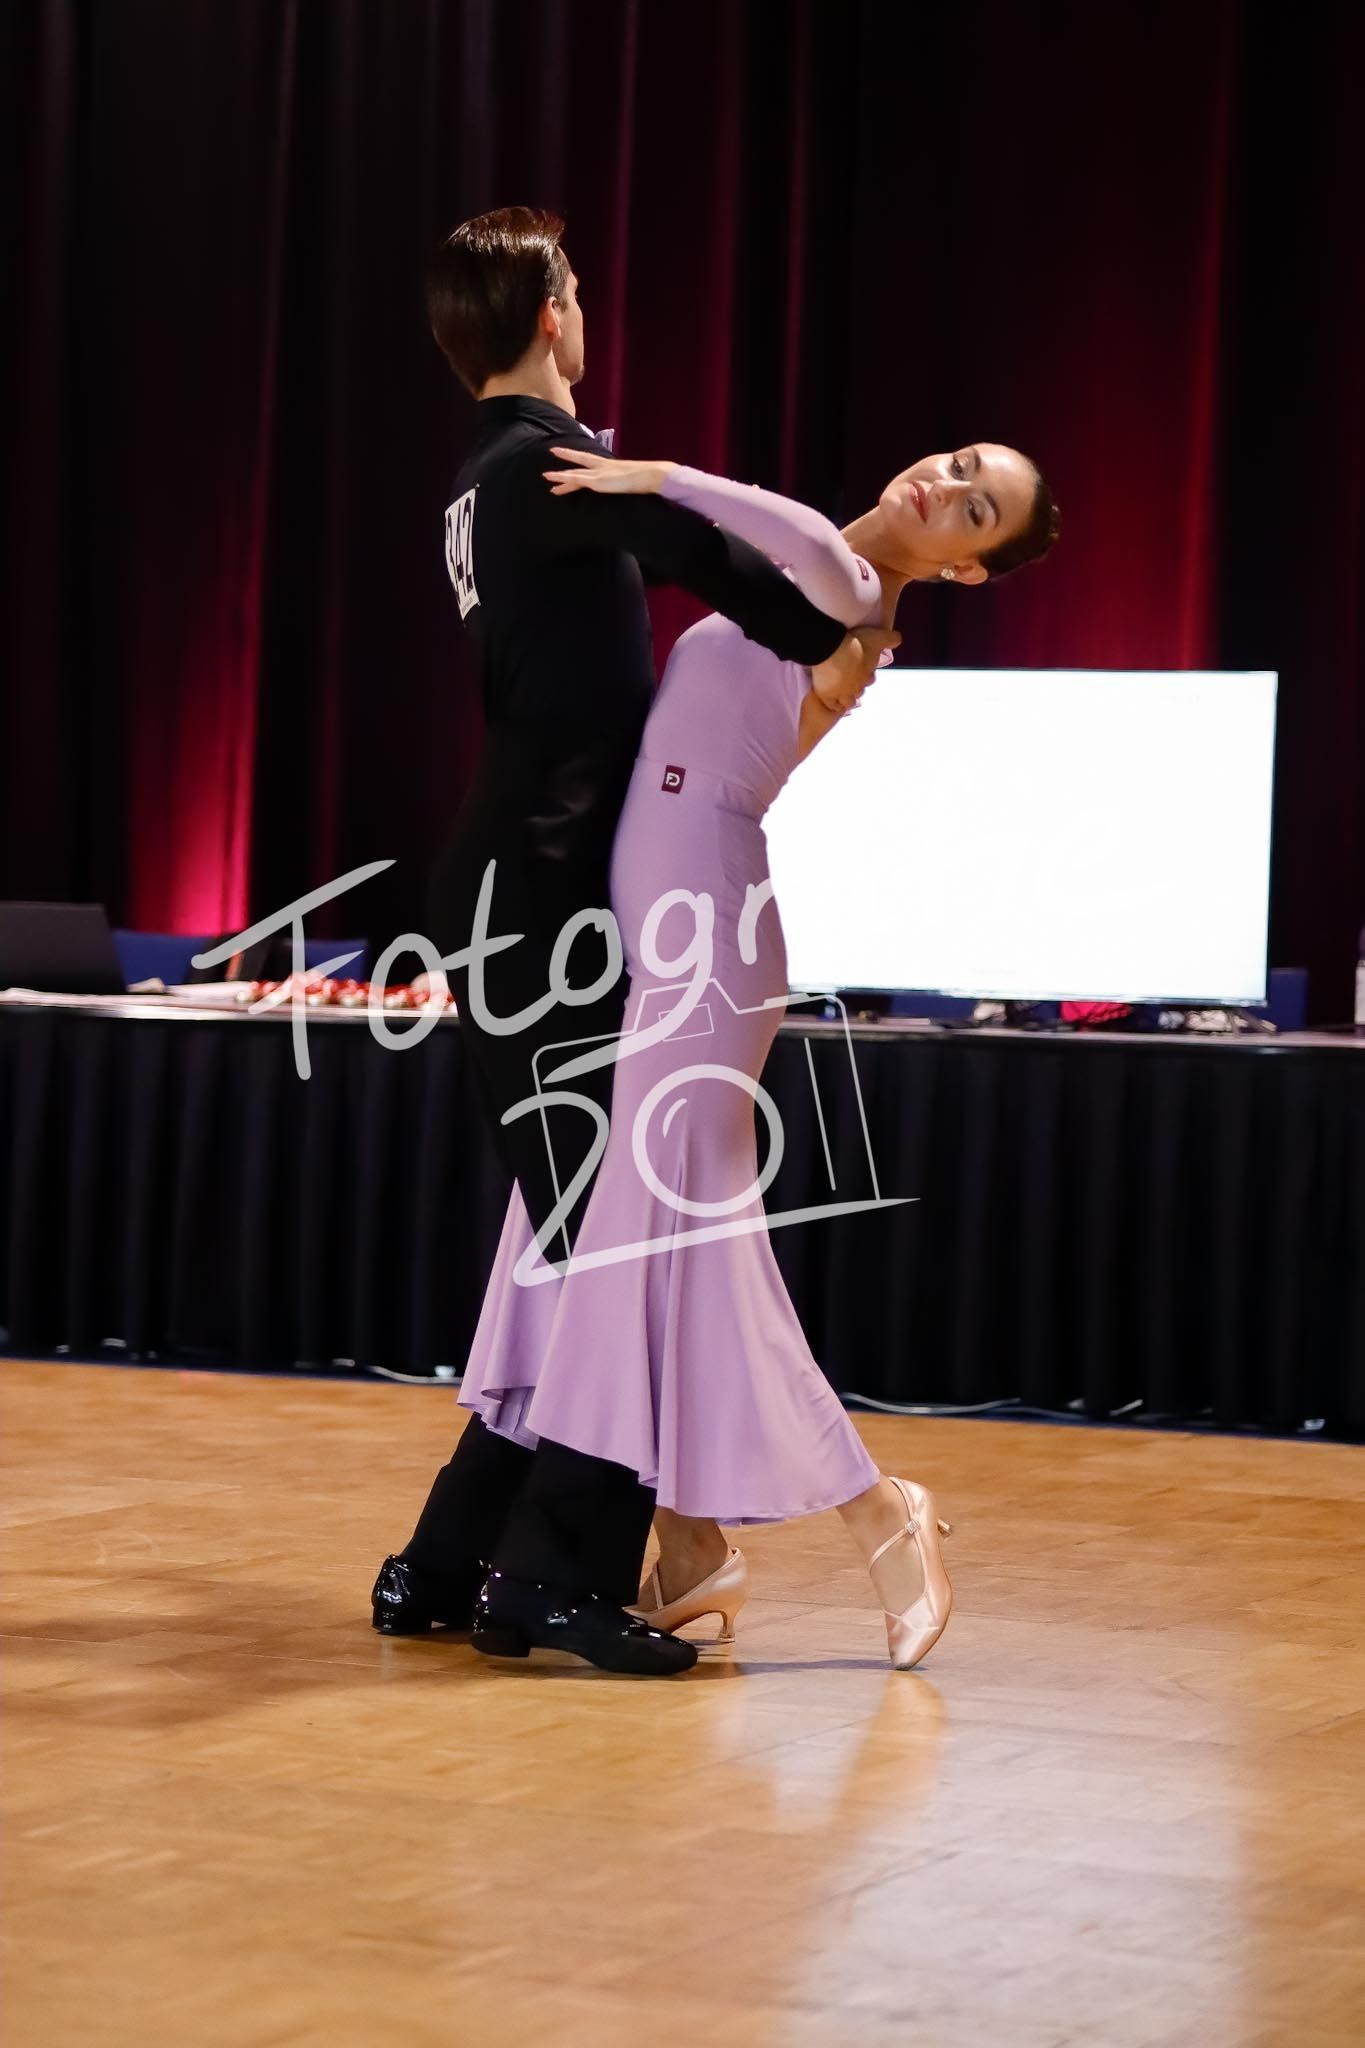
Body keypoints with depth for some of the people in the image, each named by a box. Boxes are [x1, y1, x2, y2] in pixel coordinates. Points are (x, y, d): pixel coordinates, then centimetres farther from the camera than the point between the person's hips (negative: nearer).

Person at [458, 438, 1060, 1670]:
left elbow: (817, 555, -35)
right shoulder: (797, 591, 17)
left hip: (699, 927, -9)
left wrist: (660, 480, -28)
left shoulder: (854, 601, -11)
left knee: (679, 1241, -8)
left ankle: (875, 1511, 1)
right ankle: (689, 1546, 10)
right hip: (647, 917, 9)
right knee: (623, 1235, 7)